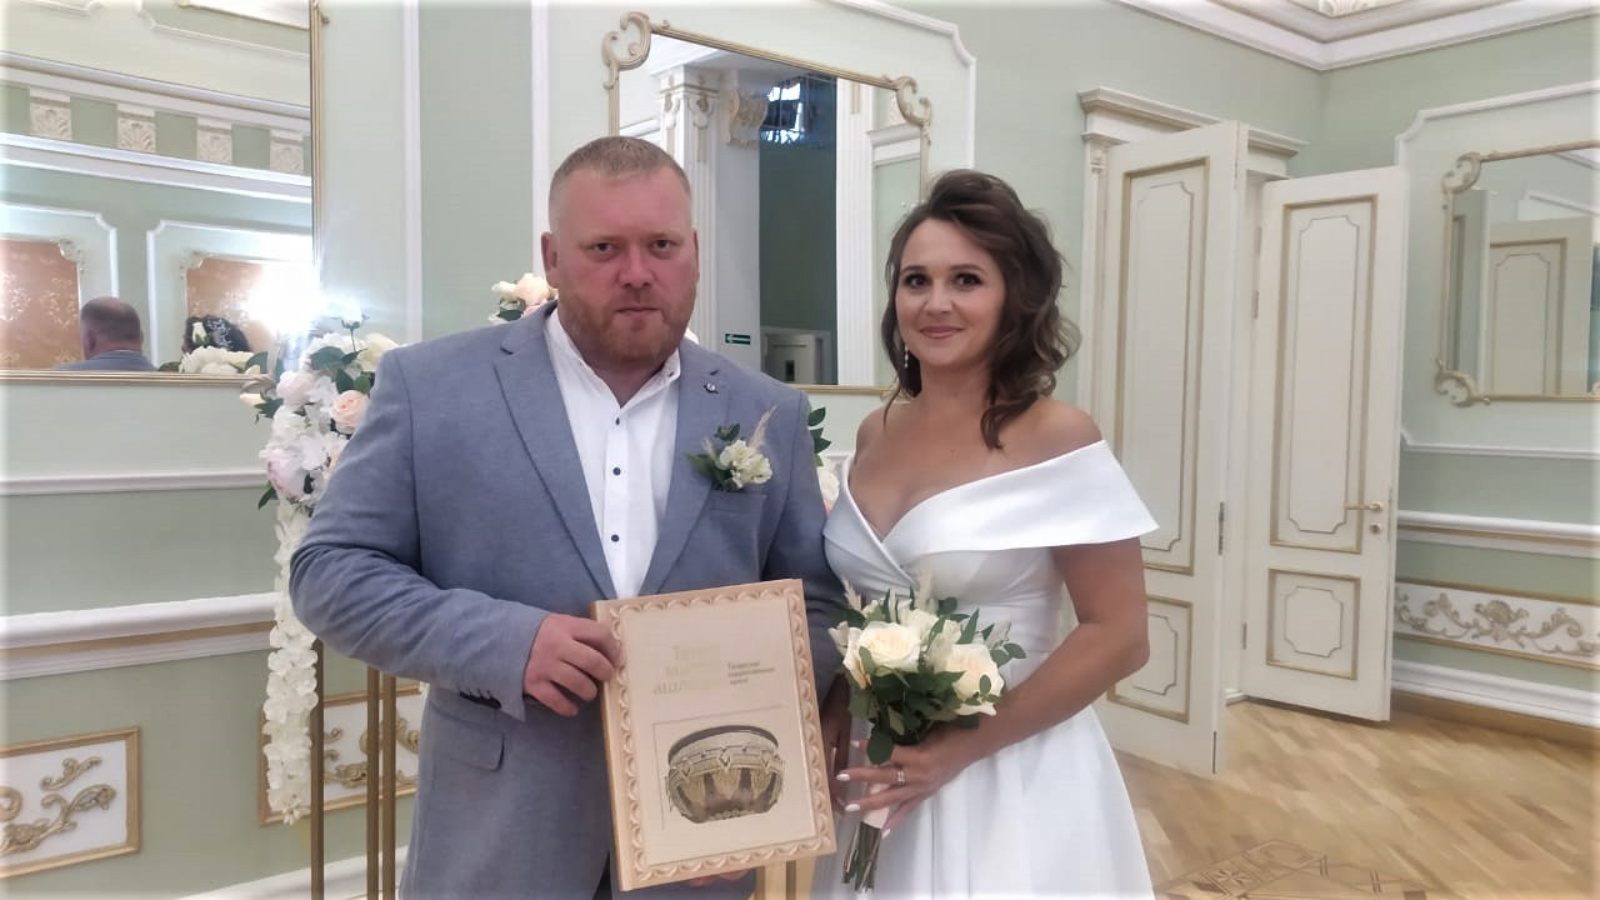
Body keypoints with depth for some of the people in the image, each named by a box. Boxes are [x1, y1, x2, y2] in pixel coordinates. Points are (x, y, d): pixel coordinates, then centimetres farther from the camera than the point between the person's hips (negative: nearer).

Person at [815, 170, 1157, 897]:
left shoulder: (1058, 440, -13)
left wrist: (964, 747, -18)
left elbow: (1119, 637, -14)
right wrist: (835, 713, -3)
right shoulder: (875, 435, 2)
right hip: (884, 766, 5)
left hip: (1011, 778, -5)